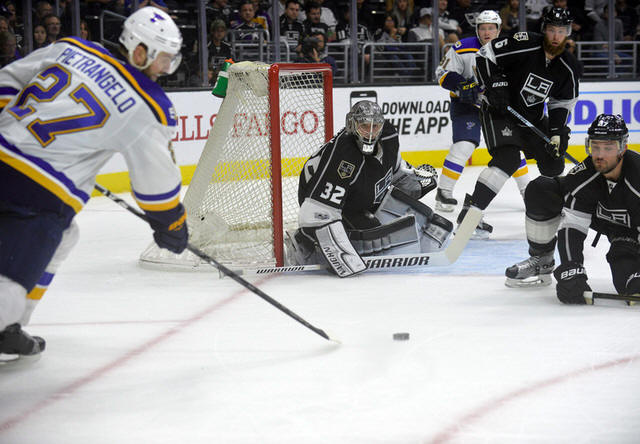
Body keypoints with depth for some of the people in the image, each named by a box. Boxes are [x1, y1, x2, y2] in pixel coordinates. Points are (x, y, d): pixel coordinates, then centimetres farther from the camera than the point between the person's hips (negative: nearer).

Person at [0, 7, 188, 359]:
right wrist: (171, 224, 21)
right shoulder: (148, 109, -4)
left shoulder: (70, 49, 10)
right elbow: (156, 177, 6)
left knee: (58, 236, 30)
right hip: (40, 195, -7)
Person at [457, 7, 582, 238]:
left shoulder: (569, 69, -5)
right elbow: (484, 55, -17)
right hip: (499, 110, -6)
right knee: (508, 158, -26)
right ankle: (470, 210, -26)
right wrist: (494, 86, -25)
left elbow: (561, 104, 4)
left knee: (552, 162, 8)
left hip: (533, 117, 6)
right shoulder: (525, 45, -22)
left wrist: (557, 133, -9)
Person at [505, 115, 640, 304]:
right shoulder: (583, 174, -29)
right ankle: (541, 260, -1)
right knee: (539, 191, -18)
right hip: (595, 214, 4)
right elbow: (571, 225, -30)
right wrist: (570, 272, -43)